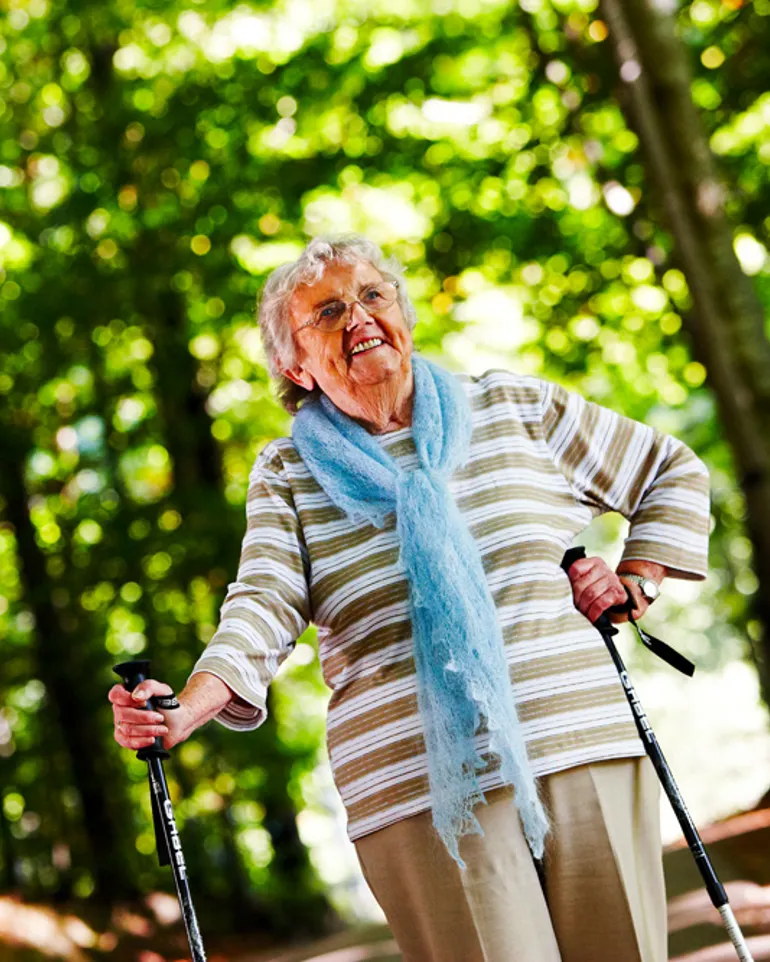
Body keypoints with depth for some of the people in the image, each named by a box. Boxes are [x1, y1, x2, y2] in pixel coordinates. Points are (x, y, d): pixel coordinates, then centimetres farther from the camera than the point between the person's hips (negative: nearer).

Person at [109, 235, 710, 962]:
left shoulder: (515, 408, 10)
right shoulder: (286, 476, 7)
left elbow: (674, 474, 21)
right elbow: (263, 608, -9)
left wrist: (634, 586, 7)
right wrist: (187, 709, -28)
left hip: (583, 755, 2)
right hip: (423, 793, -2)